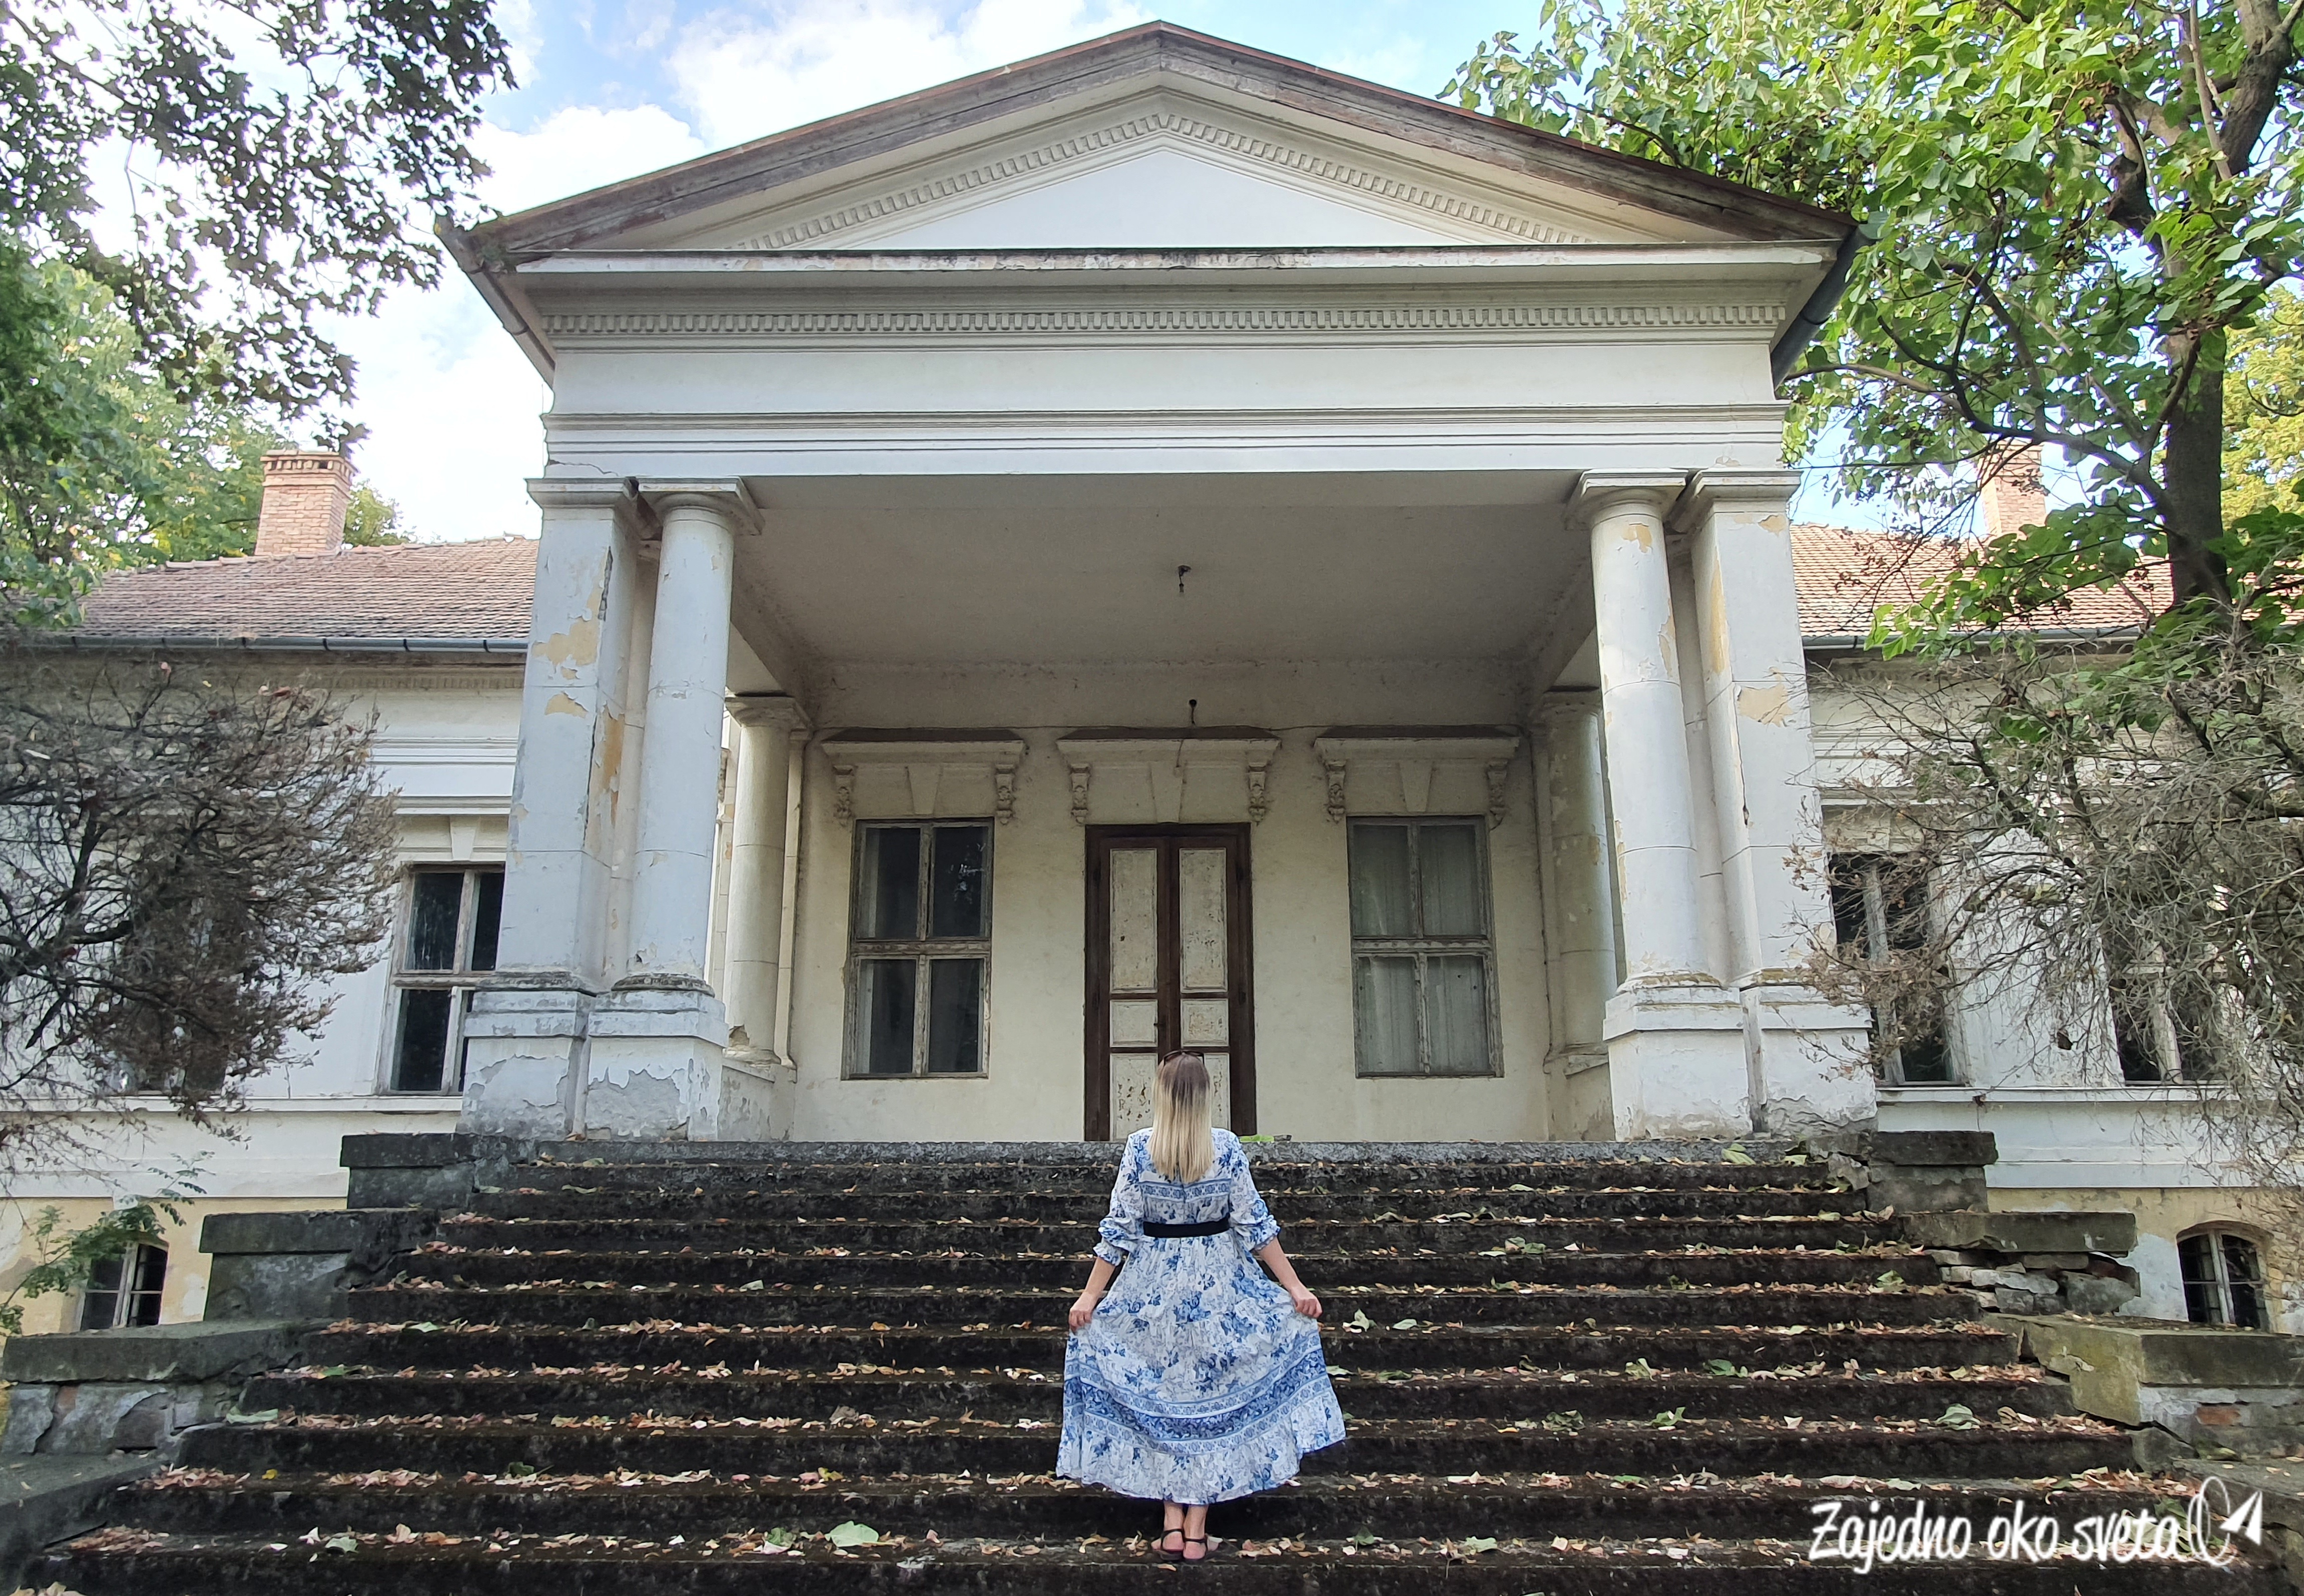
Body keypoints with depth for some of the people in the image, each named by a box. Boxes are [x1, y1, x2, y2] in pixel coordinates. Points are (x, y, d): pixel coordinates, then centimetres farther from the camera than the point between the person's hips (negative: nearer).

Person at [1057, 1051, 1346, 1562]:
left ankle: (1172, 1522, 10)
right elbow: (1254, 1225, -7)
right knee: (1210, 1401, 10)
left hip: (1153, 1286, 0)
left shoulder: (1139, 1148, -9)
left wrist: (1091, 1295, -1)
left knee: (1157, 1398, 13)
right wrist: (1295, 1288, -1)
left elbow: (1120, 1228, -8)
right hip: (1217, 1287, 0)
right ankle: (1197, 1528, 12)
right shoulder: (1227, 1148, -8)